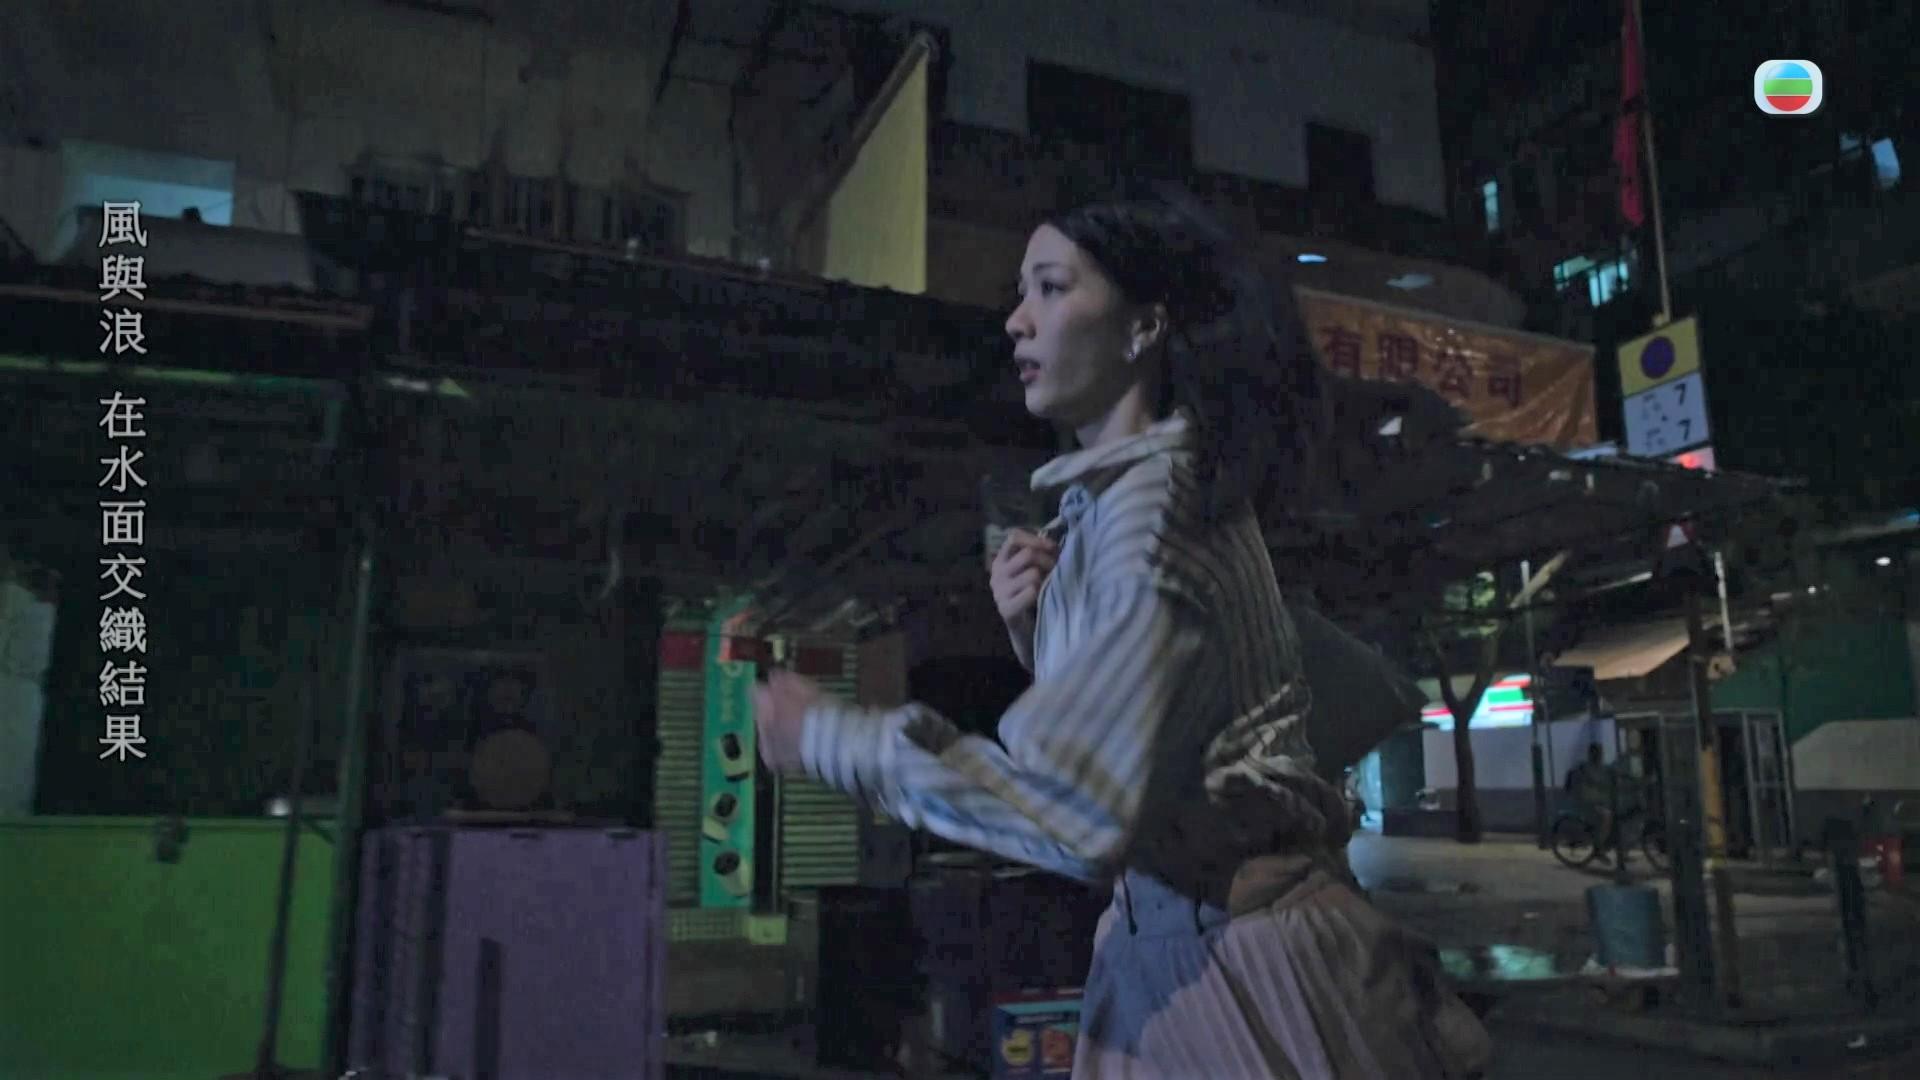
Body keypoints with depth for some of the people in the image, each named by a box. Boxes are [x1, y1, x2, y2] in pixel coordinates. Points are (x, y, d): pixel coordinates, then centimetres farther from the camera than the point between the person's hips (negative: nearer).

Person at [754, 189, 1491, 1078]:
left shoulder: (1153, 501, -20)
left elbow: (1074, 807, -28)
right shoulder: (1122, 490, 8)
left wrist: (831, 737, -19)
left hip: (1235, 964, -8)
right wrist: (1034, 630, -2)